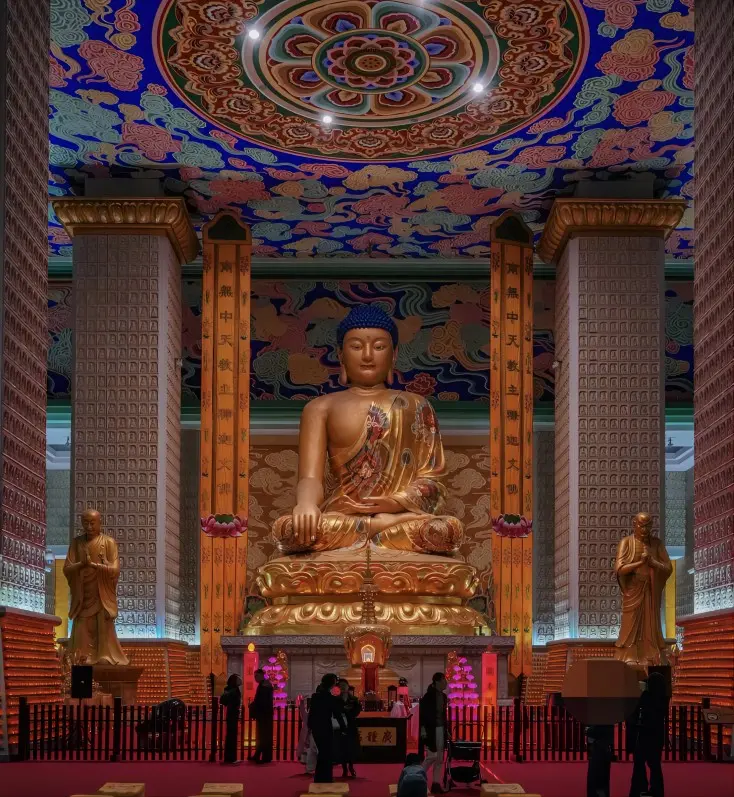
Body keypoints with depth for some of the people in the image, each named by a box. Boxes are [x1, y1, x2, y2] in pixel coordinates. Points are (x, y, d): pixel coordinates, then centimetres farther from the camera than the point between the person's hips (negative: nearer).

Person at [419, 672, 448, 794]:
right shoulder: (429, 696, -12)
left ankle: (436, 784, 10)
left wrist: (446, 728, 13)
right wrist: (423, 729, -18)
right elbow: (422, 713, -13)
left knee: (439, 759, 6)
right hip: (431, 730, -8)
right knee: (432, 756, -10)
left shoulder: (443, 696, 10)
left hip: (440, 729, 8)